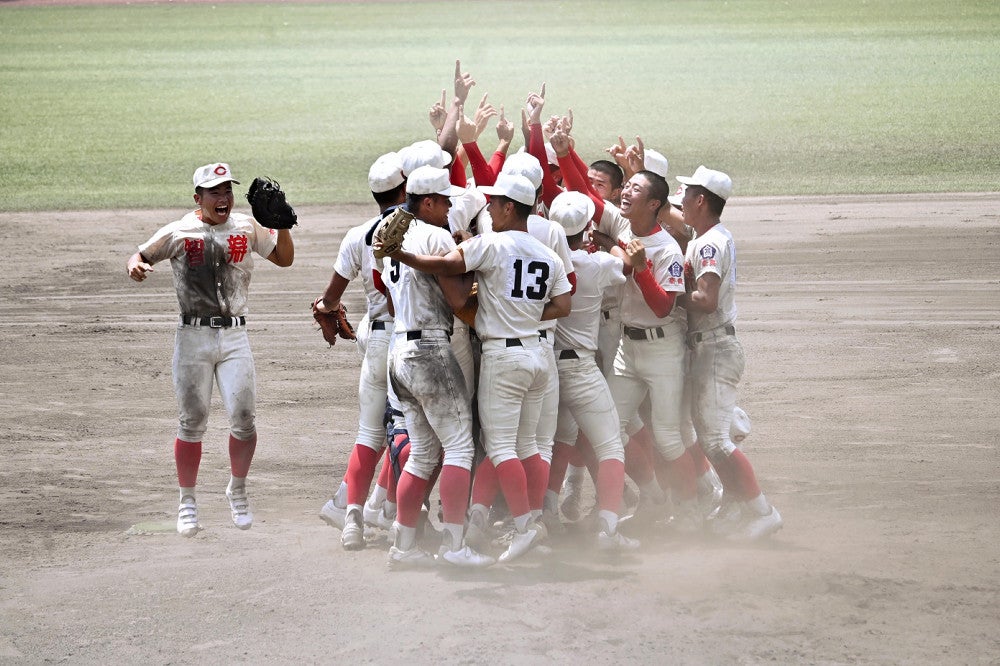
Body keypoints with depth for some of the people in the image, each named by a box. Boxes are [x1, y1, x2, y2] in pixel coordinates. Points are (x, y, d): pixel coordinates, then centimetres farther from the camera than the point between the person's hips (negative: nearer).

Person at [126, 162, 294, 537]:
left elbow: (284, 258, 14)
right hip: (193, 336, -2)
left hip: (235, 337, 2)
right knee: (192, 422, 3)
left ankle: (237, 491, 18)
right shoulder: (179, 233, -3)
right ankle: (187, 502, 16)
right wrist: (135, 267, -23)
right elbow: (141, 257, 1)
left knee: (244, 419, -5)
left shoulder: (247, 228, 5)